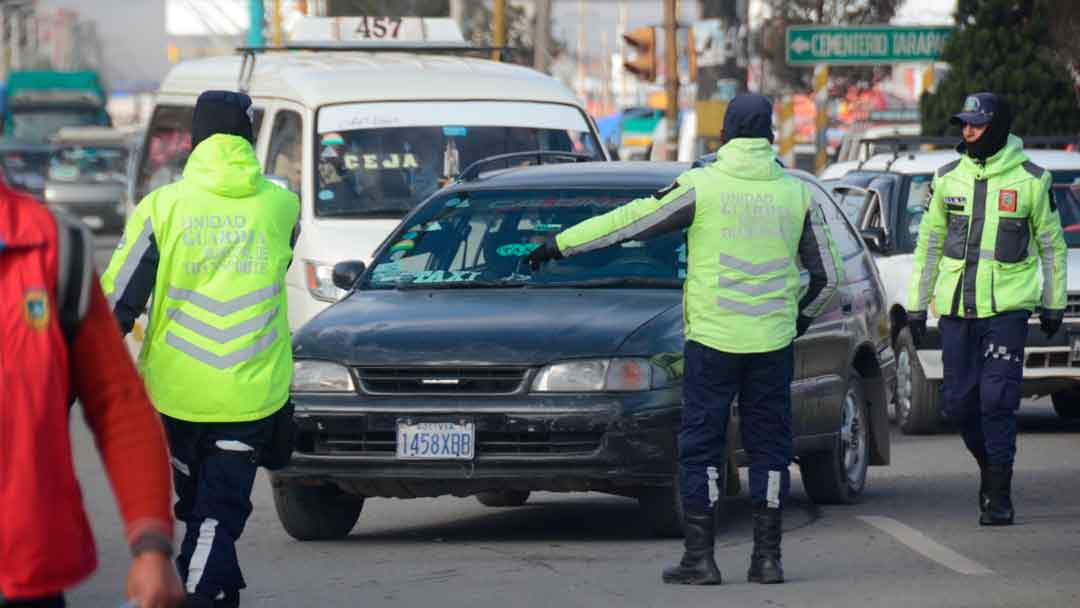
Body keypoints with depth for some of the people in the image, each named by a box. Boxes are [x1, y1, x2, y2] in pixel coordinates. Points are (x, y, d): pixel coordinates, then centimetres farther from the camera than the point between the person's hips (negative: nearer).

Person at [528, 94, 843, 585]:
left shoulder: (702, 186, -6)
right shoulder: (795, 193, 4)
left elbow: (630, 221, -2)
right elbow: (827, 274, 10)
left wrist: (562, 244, 7)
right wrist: (802, 316, 27)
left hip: (712, 340, -3)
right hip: (773, 342, 3)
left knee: (701, 448, 3)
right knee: (769, 447, 10)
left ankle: (700, 559, 0)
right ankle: (767, 558, 8)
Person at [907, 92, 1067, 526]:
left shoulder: (1031, 180, -2)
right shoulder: (948, 179, 7)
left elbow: (1052, 245, 7)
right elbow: (929, 243, 14)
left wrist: (1053, 304, 8)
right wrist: (916, 306, 11)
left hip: (1007, 308, -4)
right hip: (956, 308, 4)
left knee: (997, 401, -9)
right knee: (958, 403, 4)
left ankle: (998, 496, -3)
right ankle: (989, 463, 29)